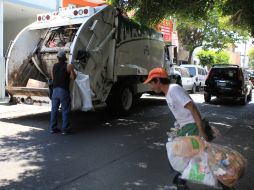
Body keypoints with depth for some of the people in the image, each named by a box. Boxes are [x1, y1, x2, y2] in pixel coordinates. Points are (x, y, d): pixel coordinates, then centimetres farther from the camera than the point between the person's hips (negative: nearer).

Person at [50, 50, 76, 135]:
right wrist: (73, 71, 13)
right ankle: (65, 129, 2)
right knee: (65, 110, 1)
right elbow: (73, 77, -5)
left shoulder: (54, 66, 9)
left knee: (54, 109, 11)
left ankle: (53, 128, 15)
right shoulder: (68, 66, -7)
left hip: (55, 90, 5)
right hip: (64, 90, -5)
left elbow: (53, 78, 16)